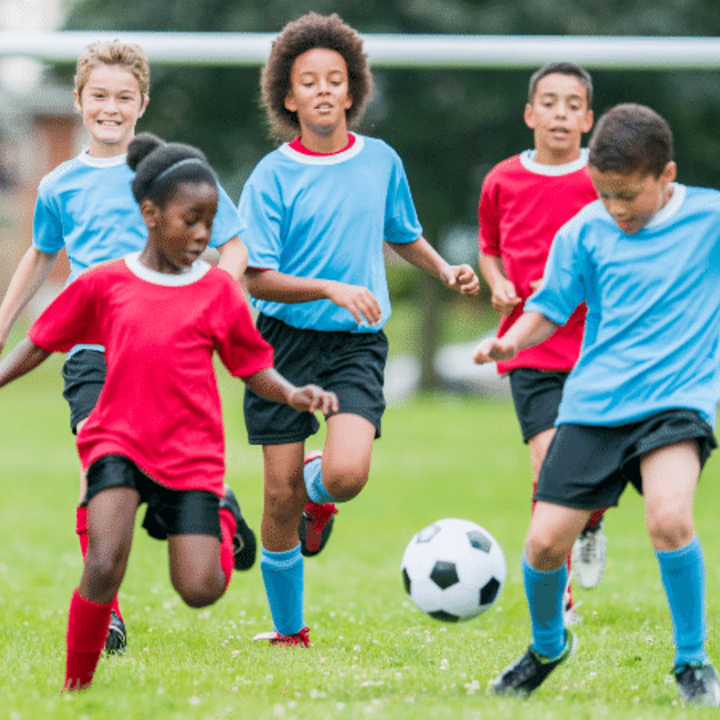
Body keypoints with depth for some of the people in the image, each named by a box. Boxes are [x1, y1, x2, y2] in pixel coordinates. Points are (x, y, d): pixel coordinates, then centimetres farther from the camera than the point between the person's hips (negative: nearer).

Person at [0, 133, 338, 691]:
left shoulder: (219, 291, 2)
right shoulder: (105, 284, 3)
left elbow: (254, 366, 8)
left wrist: (294, 395, -11)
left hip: (191, 453, 1)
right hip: (117, 441, -1)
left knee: (200, 591, -6)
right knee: (104, 567, -24)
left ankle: (222, 516, 29)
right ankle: (76, 689, -7)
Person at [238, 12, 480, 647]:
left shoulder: (381, 161, 5)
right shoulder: (272, 177, -5)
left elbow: (403, 235, 24)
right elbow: (257, 278, -9)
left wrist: (446, 271, 7)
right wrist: (331, 289, -21)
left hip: (358, 343, 1)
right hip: (286, 339, -1)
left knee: (348, 473, -23)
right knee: (281, 495, -1)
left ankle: (318, 493, 17)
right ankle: (288, 631, 17)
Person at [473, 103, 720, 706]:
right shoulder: (585, 232, 2)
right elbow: (551, 307, 7)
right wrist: (511, 340, -11)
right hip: (594, 403, 3)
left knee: (668, 518, -29)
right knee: (545, 541, -3)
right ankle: (547, 645, 30)